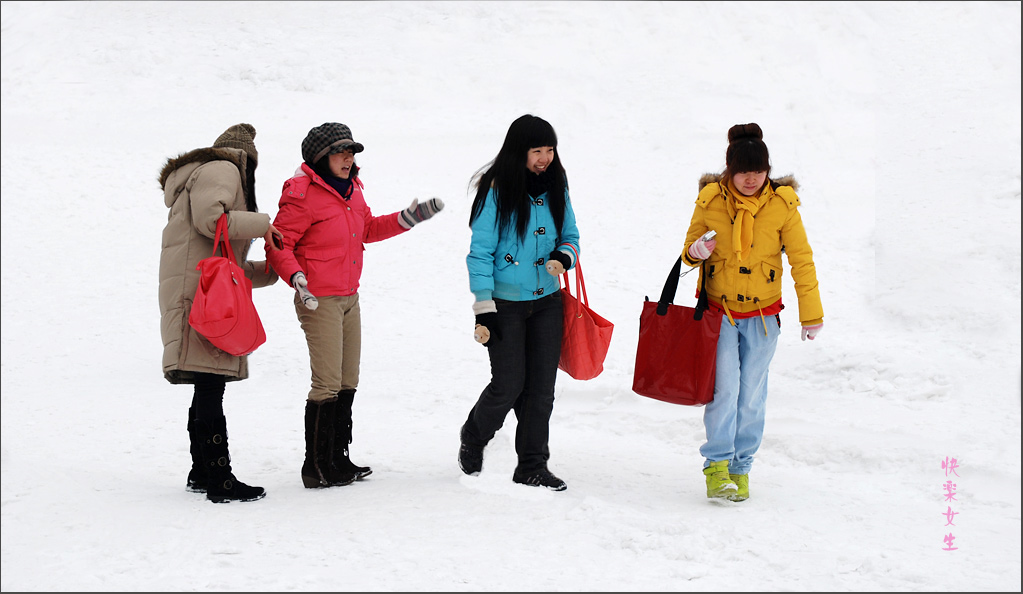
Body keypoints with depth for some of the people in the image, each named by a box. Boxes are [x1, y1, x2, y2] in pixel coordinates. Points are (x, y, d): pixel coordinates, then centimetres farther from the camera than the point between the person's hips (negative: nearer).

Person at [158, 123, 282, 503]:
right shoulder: (221, 170, 2)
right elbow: (208, 218, -19)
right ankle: (219, 481, -16)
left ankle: (201, 473, 22)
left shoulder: (204, 174, 31)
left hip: (210, 295, 10)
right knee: (211, 384, -13)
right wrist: (261, 223, -7)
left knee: (209, 385, 14)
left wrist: (271, 271, 29)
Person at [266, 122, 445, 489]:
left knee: (348, 382, 13)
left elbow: (367, 229, 26)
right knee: (327, 384, -9)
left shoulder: (351, 190, 11)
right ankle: (317, 469, 0)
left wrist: (407, 219, 16)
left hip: (350, 298, 9)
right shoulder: (302, 195, -14)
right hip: (319, 301, -9)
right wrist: (295, 276, -30)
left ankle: (339, 459, 23)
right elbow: (279, 245, -14)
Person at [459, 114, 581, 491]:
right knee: (509, 384, -3)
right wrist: (483, 309, -14)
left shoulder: (556, 186, 5)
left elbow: (570, 235, 16)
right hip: (505, 304, -5)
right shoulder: (497, 190, -11)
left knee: (541, 387, 4)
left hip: (547, 301, 5)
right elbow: (480, 251, -10)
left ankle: (533, 467, 14)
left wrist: (564, 255, -9)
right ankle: (473, 439, 26)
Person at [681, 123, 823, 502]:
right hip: (718, 311, -1)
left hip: (763, 315, 1)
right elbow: (690, 248, 7)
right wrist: (696, 251, -18)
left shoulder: (782, 204, -7)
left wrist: (811, 314, -1)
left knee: (752, 396, 5)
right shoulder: (710, 200, -6)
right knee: (724, 387, -14)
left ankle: (741, 468, 17)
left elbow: (801, 259, -1)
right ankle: (716, 465, -7)